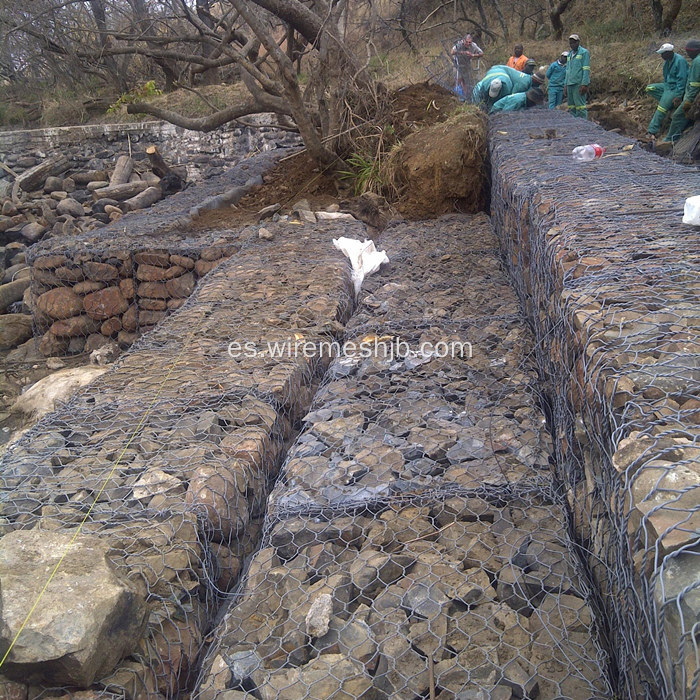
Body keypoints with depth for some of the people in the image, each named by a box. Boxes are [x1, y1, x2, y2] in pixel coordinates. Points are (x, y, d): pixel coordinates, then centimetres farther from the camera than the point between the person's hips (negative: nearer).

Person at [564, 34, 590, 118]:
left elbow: (586, 70, -8)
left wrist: (584, 84, -17)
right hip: (570, 84, 7)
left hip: (579, 84, -7)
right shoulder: (569, 54, 21)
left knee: (580, 106, -11)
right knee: (571, 107, 5)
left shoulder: (584, 52, -1)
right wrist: (565, 85, 16)